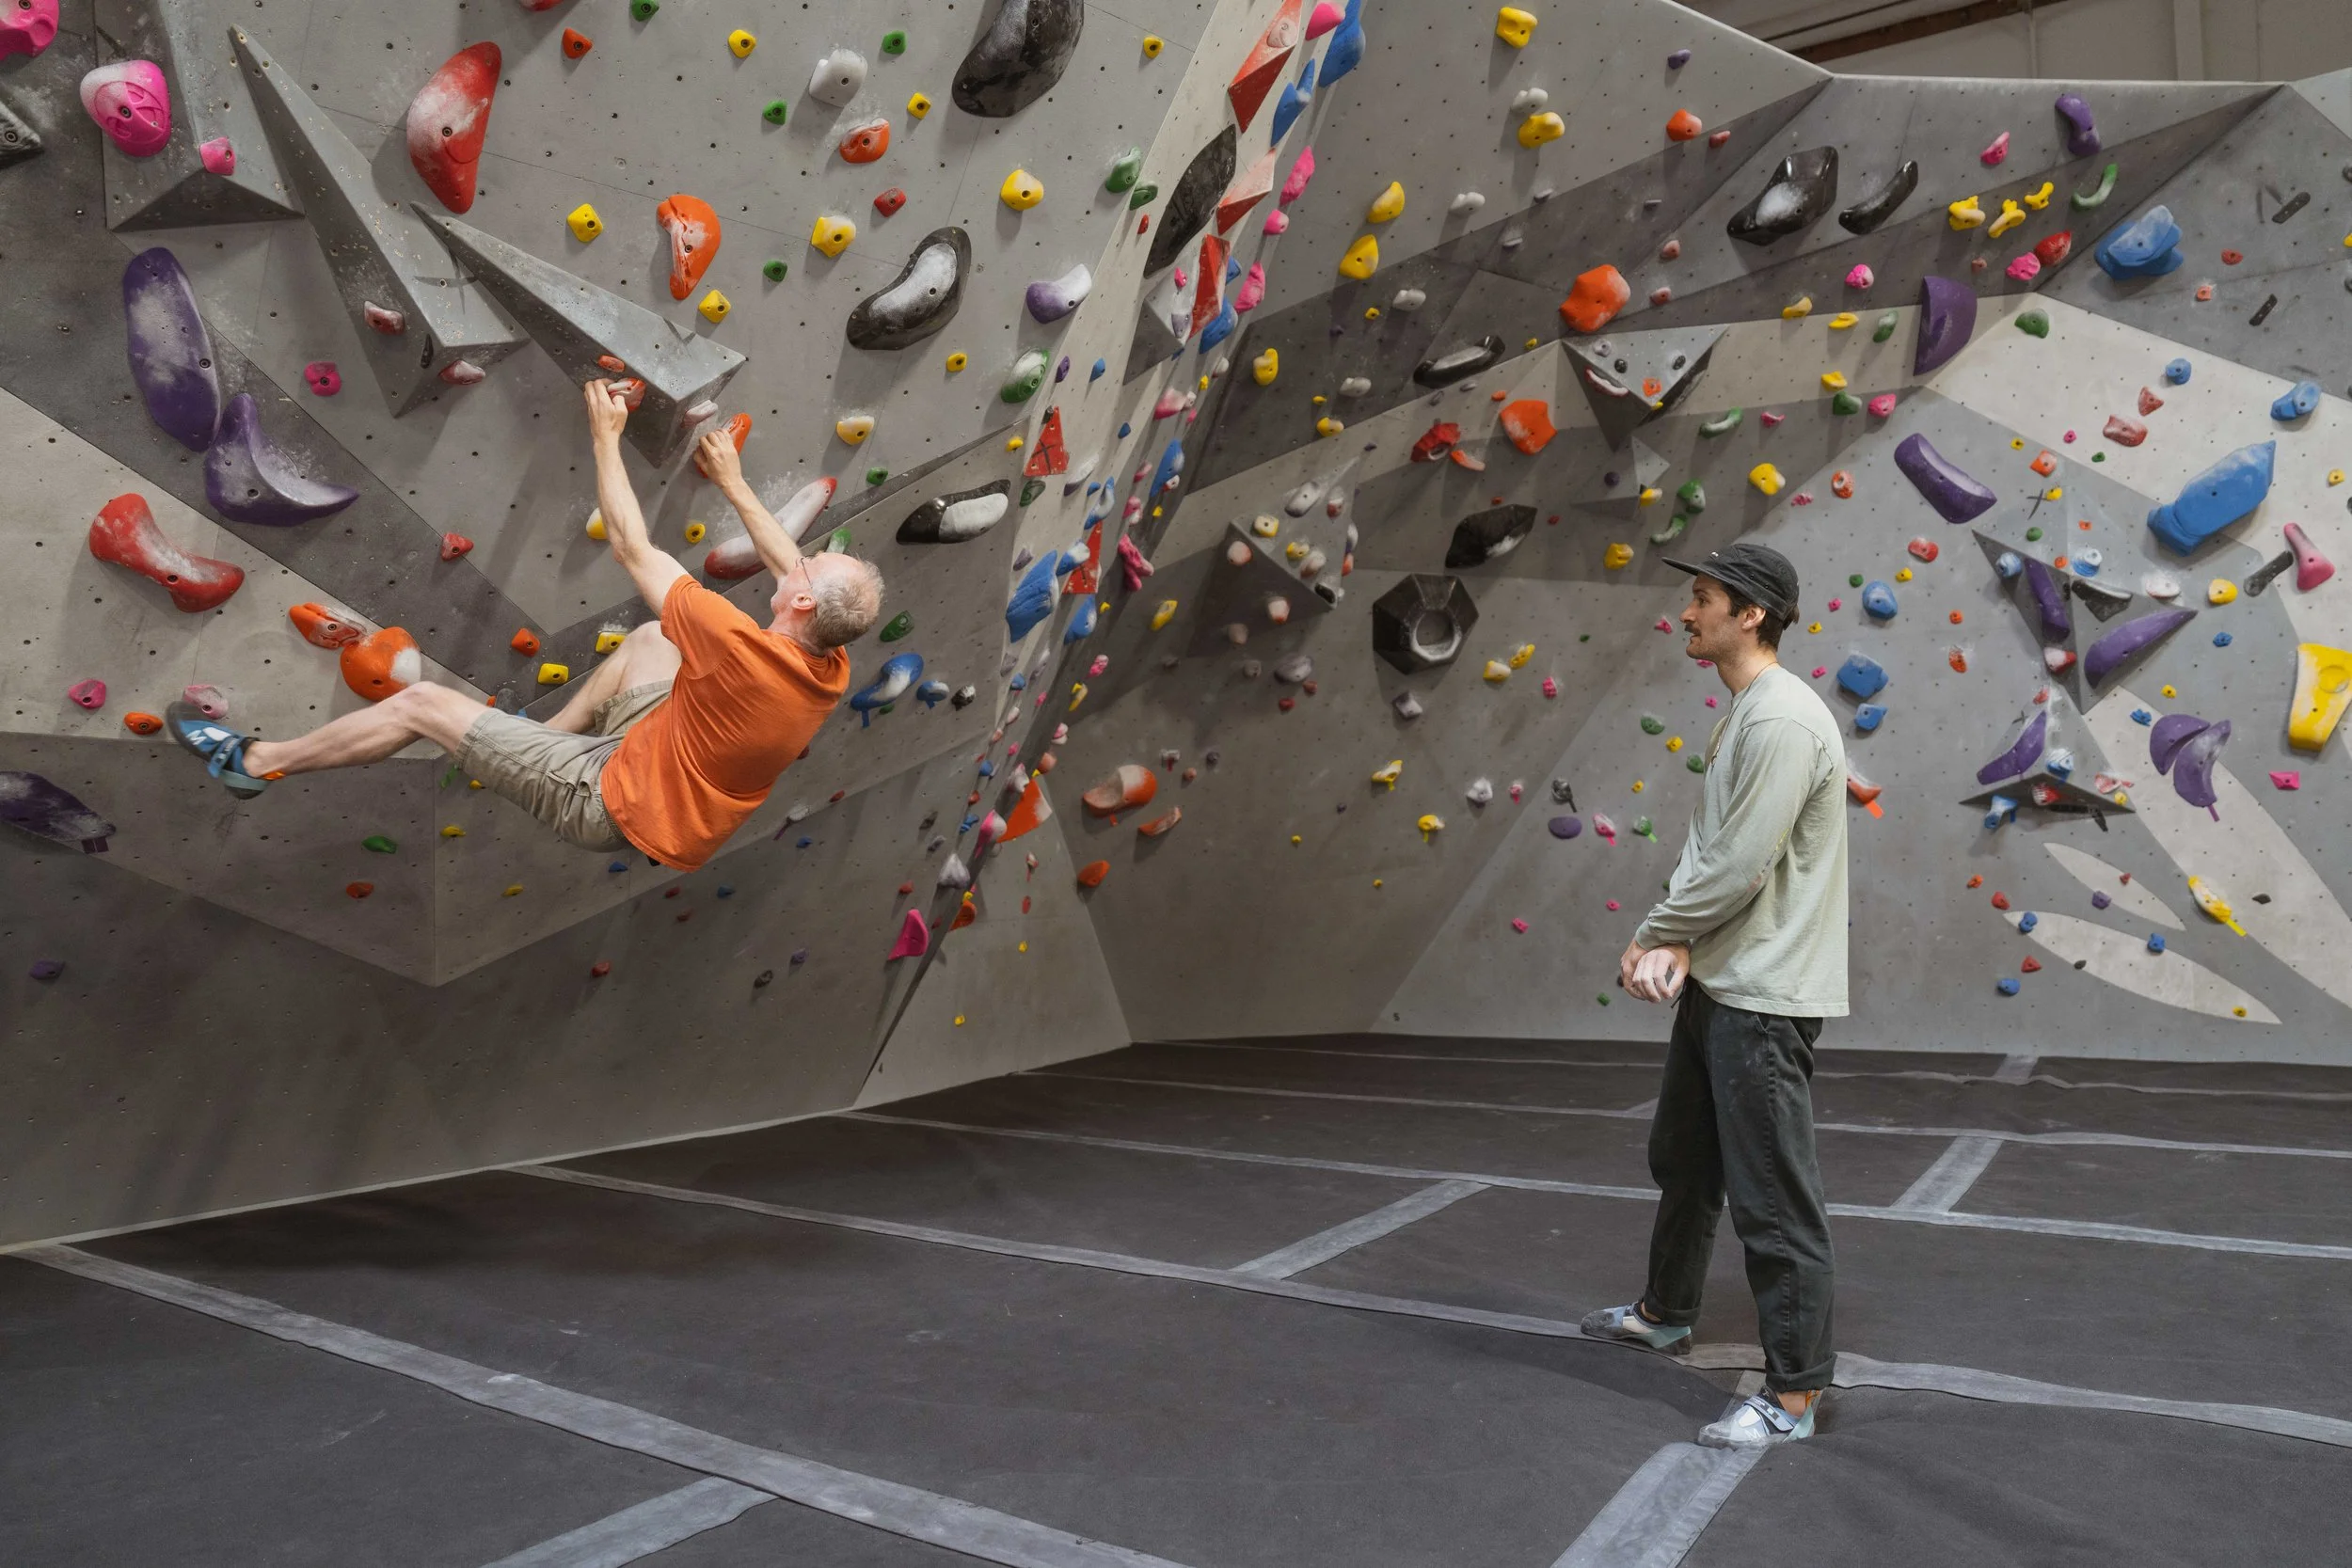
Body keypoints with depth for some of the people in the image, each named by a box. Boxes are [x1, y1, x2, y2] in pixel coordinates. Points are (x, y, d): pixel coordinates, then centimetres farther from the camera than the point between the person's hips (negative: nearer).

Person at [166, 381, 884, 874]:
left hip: (614, 803, -7)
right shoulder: (830, 668, -15)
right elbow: (793, 568, 7)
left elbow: (630, 547, -22)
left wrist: (605, 438, -11)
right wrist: (734, 482, 15)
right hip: (675, 781, 7)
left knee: (423, 703, 0)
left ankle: (257, 762, 22)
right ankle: (544, 738, 35)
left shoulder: (742, 649, -35)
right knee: (651, 638, 22)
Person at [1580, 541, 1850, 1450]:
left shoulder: (1782, 719, -20)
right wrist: (1675, 944, -5)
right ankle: (1666, 1311, 42)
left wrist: (1653, 936, -9)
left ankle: (1793, 1395, 10)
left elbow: (1739, 866, -23)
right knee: (1683, 1158, 24)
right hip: (1717, 982, 11)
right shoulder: (1739, 718, 13)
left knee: (1772, 1196, -2)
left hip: (1765, 995, -11)